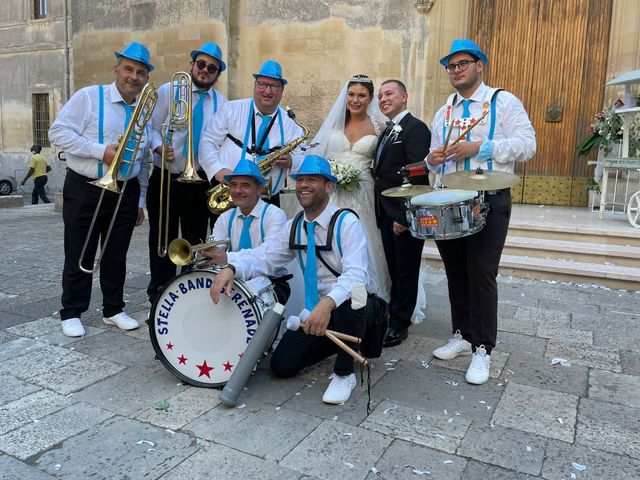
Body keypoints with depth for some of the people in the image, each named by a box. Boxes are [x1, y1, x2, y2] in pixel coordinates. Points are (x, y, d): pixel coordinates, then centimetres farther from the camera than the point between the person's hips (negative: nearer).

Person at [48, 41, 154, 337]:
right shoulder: (88, 97, -4)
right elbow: (58, 132, -10)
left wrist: (140, 201, 14)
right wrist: (101, 151, -19)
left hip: (126, 192, 4)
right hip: (85, 190, -4)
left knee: (117, 255, 11)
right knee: (79, 256, 5)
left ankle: (113, 310, 25)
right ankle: (72, 313, 19)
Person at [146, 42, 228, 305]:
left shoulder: (222, 103, 5)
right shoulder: (168, 91, 1)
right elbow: (152, 127, 2)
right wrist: (160, 148, -17)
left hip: (199, 181, 1)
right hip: (165, 178, -1)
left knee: (195, 240, 9)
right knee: (163, 239, 7)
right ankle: (159, 295, 21)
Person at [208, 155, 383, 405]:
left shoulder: (347, 223, -18)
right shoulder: (294, 227, 3)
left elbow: (355, 274, -33)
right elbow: (263, 257, -6)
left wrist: (328, 302, -51)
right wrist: (231, 267, -27)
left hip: (355, 306, -5)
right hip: (317, 308, 6)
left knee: (350, 296, -41)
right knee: (282, 365, -6)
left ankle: (344, 374, -15)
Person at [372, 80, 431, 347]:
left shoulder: (415, 128, -12)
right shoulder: (387, 132, 17)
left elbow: (418, 176, -20)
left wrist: (405, 216, -22)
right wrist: (384, 213, 9)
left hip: (405, 215, -8)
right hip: (387, 214, 8)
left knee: (405, 270, 3)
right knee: (394, 269, 16)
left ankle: (399, 325, 14)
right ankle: (392, 315, 28)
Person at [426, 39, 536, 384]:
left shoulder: (504, 102, 0)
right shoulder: (443, 112, 18)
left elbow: (527, 144, -11)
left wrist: (479, 147, -20)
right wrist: (433, 160, -2)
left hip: (490, 201, -5)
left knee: (481, 274, -8)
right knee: (456, 273, 10)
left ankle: (482, 349, 4)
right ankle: (462, 335, 25)